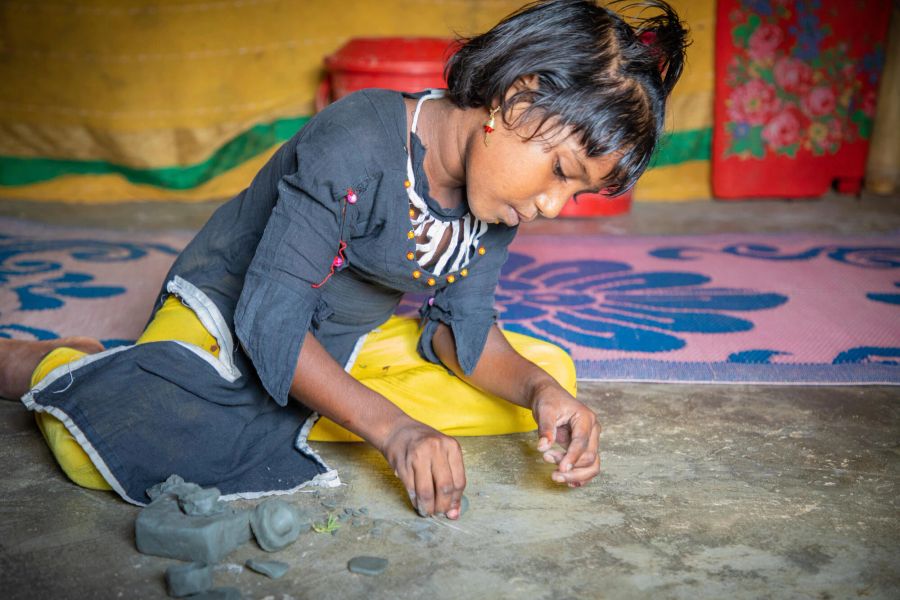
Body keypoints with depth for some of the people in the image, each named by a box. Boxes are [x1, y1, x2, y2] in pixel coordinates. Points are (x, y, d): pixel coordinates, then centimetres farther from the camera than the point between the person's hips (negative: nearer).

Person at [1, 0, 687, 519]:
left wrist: (542, 391, -23)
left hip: (357, 339, 7)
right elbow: (269, 321, -28)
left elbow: (461, 326, -3)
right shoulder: (353, 146, -30)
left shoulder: (500, 186, -8)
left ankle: (286, 410, -1)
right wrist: (391, 426, -37)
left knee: (551, 372, -4)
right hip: (226, 320, -7)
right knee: (105, 444, -34)